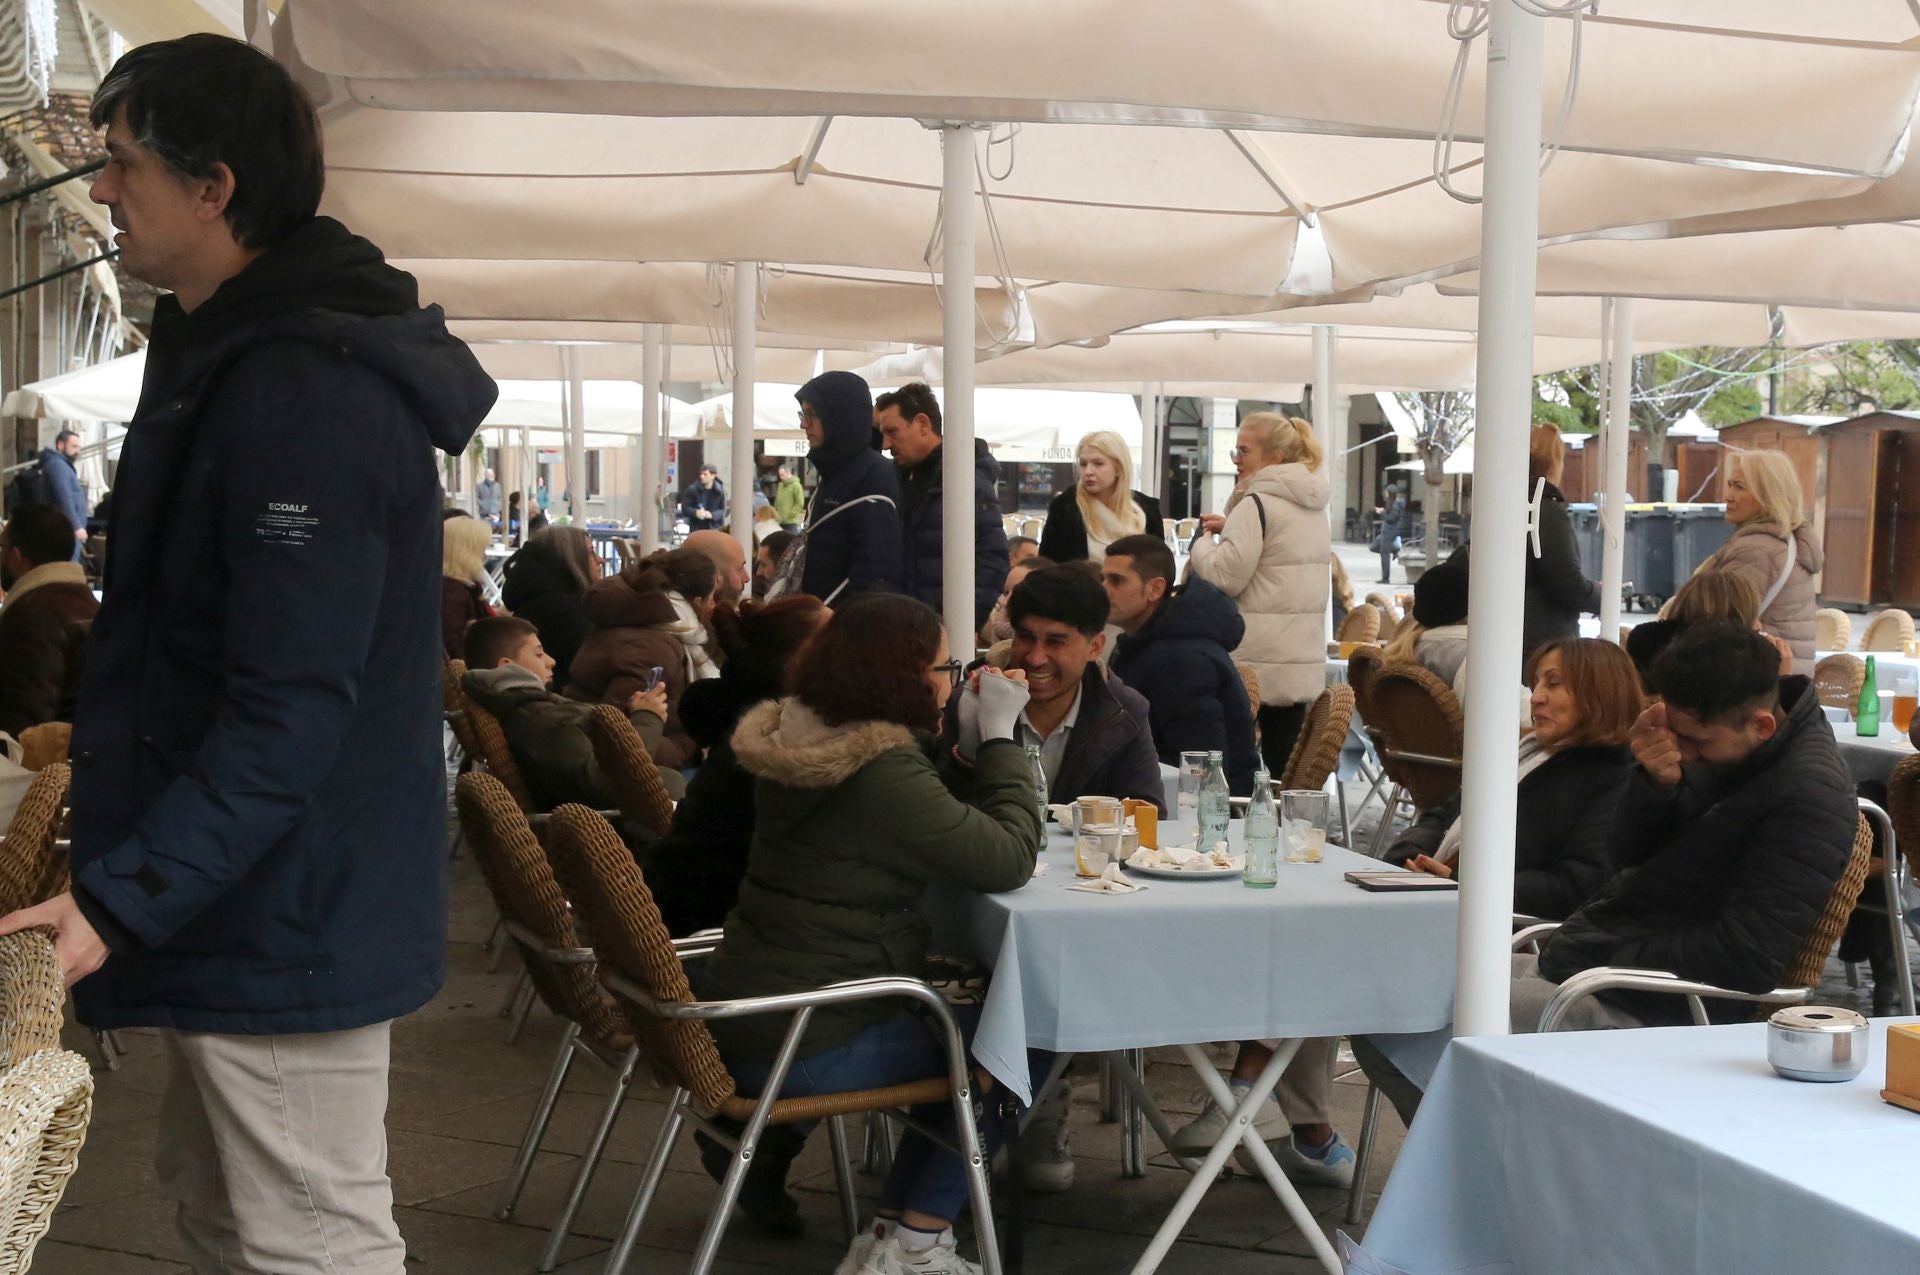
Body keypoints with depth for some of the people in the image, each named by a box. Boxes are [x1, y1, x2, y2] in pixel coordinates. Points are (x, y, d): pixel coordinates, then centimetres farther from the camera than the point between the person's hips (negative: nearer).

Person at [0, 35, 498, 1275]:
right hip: (250, 904, 11)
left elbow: (288, 715, -27)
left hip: (287, 924, -11)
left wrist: (121, 902, -29)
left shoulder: (303, 393, -23)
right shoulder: (234, 356, 12)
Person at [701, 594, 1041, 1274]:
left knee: (960, 1028, 24)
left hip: (746, 1012, 9)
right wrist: (999, 736, -8)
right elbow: (1008, 860, -16)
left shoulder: (799, 736, 4)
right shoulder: (882, 772, -23)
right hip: (801, 1048, -9)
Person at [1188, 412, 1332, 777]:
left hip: (1258, 661, -8)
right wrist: (1232, 529, 13)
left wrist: (1203, 541, 2)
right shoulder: (1314, 506, 13)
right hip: (1304, 660, 8)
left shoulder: (1258, 503, -13)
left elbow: (1226, 575, -16)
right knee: (1285, 762, 11)